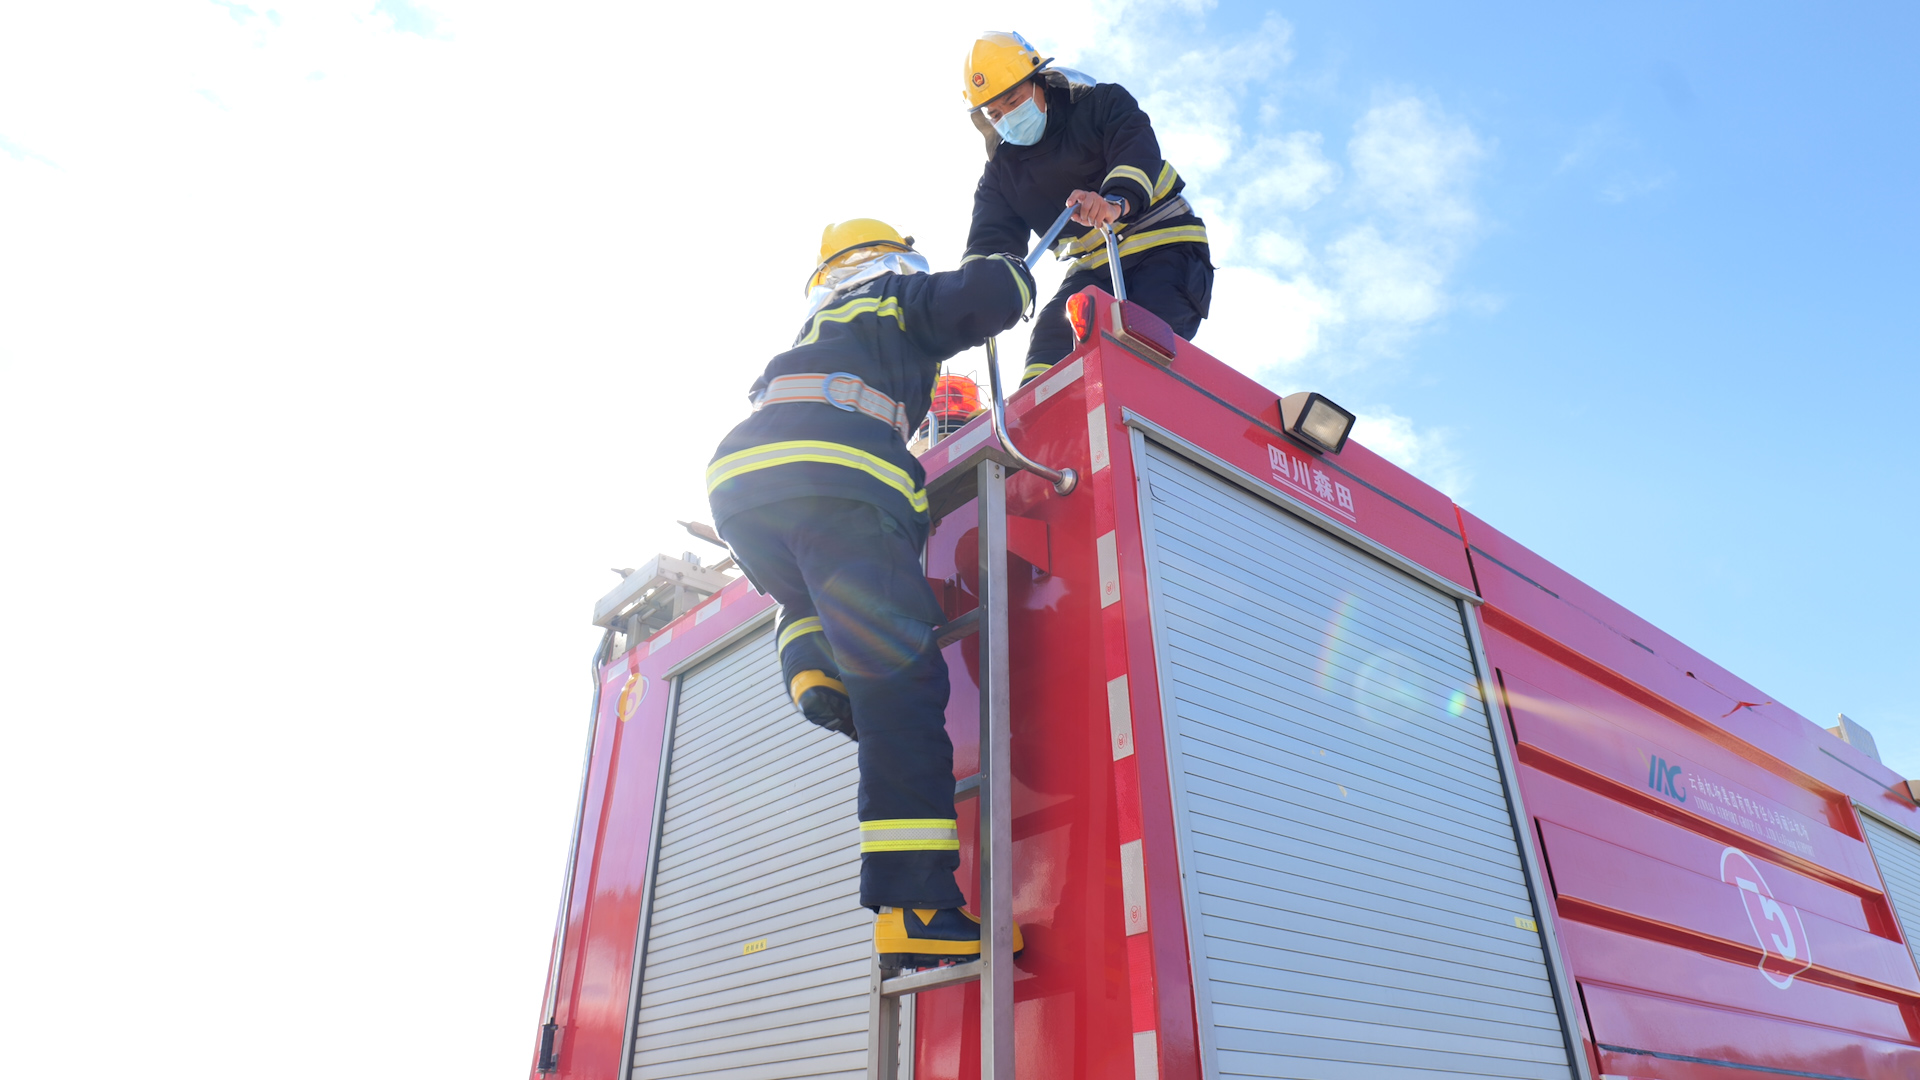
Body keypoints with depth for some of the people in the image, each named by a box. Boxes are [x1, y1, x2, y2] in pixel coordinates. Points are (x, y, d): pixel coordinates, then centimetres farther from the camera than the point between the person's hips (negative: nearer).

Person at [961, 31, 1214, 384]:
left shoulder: (1100, 103, -2)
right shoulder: (1001, 174, 10)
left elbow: (1136, 150, -21)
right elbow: (990, 244, -1)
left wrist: (1118, 200, -45)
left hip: (1165, 246, -4)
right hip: (1094, 270, 4)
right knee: (1051, 335, -20)